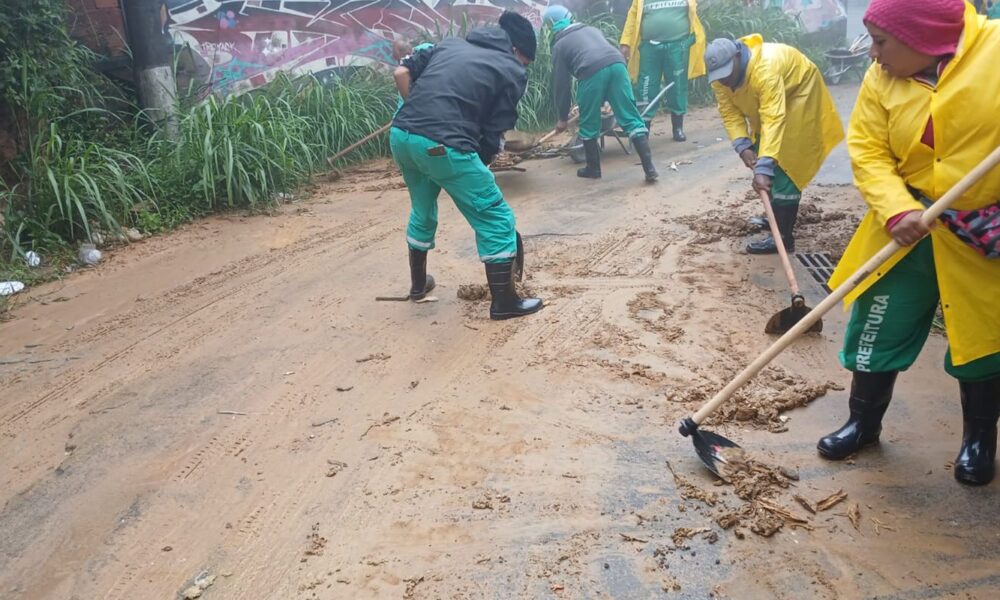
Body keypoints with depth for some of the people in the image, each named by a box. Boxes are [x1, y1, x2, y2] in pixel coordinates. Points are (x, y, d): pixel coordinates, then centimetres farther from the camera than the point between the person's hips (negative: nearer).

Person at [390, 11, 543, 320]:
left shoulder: (450, 43, 23)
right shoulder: (512, 71, 9)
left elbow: (401, 73, 15)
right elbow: (493, 135, 4)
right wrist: (478, 166, 19)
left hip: (400, 135, 7)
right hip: (442, 145, -7)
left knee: (422, 211, 30)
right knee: (496, 218, 8)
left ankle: (419, 282, 46)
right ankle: (504, 302, 14)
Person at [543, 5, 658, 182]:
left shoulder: (560, 45, 21)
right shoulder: (591, 29, 35)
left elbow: (561, 84, 20)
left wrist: (563, 117, 28)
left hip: (592, 72, -4)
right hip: (617, 64, 4)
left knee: (588, 125, 15)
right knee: (631, 118, 4)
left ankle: (593, 169, 27)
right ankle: (649, 168, -3)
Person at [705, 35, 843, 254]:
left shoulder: (765, 69, -42)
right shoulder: (720, 77, -19)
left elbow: (774, 120, -47)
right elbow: (730, 113, -14)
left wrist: (763, 168, -55)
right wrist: (742, 146, -32)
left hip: (799, 92, -8)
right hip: (764, 102, 8)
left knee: (784, 163, -15)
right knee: (760, 155, 12)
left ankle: (783, 236, -13)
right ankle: (778, 215, 31)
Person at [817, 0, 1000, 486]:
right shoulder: (881, 80, -2)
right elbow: (868, 153, -5)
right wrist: (896, 211, -21)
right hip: (910, 232, 3)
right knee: (878, 331, 7)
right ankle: (863, 421, 29)